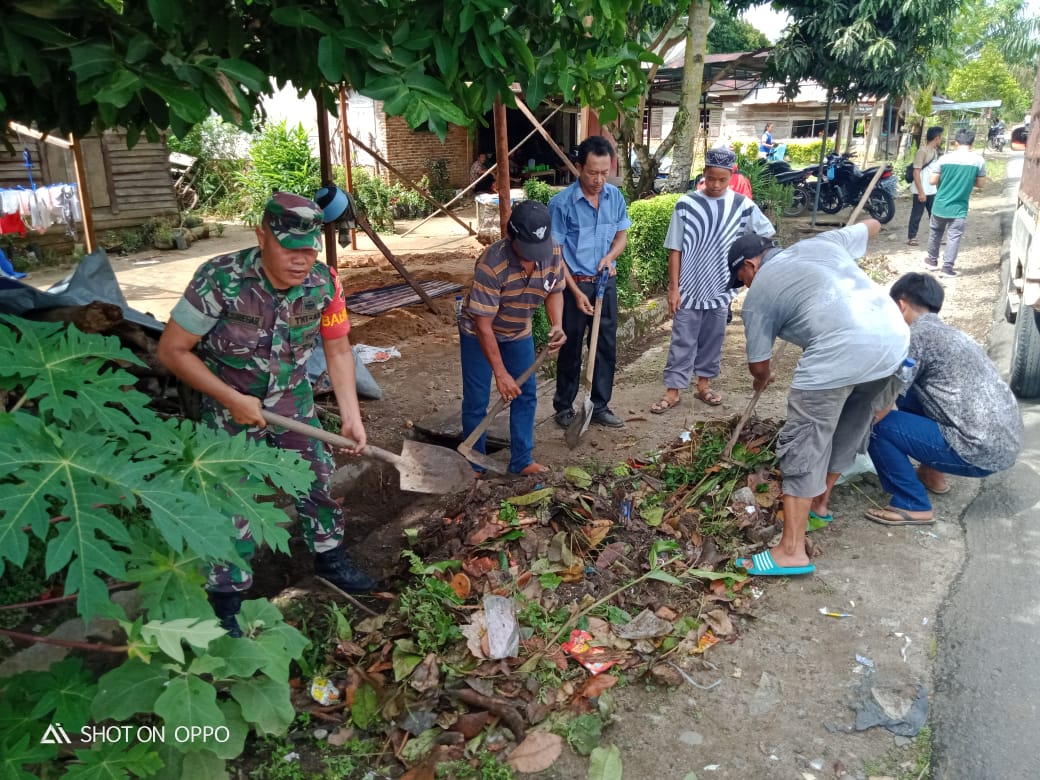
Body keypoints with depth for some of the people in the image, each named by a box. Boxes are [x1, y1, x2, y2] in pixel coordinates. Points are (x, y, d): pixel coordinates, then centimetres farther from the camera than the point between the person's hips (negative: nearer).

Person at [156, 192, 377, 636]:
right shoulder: (220, 279, -29)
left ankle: (329, 557, 36)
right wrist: (233, 400, -23)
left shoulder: (323, 284, -18)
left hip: (293, 401, 4)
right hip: (229, 404, -4)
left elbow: (338, 351, -5)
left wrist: (351, 416, -11)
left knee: (317, 476, 12)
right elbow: (172, 351, -20)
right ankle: (225, 600, 17)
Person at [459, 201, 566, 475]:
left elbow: (554, 292, -2)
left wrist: (557, 325, -23)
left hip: (519, 332, 5)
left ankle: (522, 460, 22)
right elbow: (483, 325, -33)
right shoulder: (492, 264, -36)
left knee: (526, 395, 8)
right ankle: (473, 466, 16)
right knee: (476, 401, -2)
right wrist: (500, 373, -32)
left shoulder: (553, 252, -20)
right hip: (478, 333, -5)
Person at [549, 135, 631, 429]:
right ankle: (564, 407, 23)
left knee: (606, 345, 10)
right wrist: (576, 292, -17)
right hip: (574, 284, -4)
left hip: (607, 283, 4)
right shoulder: (561, 203, -16)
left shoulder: (615, 196, -2)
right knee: (570, 347, 7)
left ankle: (600, 407, 24)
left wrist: (611, 256, -11)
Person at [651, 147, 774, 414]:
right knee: (682, 342, 3)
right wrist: (673, 287, -8)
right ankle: (673, 391, 11)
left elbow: (767, 235, 9)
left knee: (712, 340, 14)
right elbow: (675, 250, -5)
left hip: (721, 288, 2)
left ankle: (704, 384, 29)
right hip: (689, 288, -2)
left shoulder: (743, 206, -4)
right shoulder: (686, 204, -8)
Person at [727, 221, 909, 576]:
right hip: (894, 335, 8)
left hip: (841, 351, -7)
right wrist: (857, 228, 68)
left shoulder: (758, 294, 12)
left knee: (804, 448, 2)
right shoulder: (821, 242, 27)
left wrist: (763, 380, 42)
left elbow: (759, 365, 18)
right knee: (848, 430, 24)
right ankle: (819, 506, 42)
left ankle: (792, 551, 4)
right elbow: (872, 226, 45)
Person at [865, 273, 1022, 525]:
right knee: (909, 395, 20)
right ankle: (931, 474, 25)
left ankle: (913, 506, -2)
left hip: (980, 451, -9)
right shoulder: (949, 333, 17)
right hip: (1006, 442, 9)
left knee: (876, 424, -9)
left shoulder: (917, 335, -10)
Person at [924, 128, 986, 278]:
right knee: (954, 236, 5)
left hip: (940, 204, 1)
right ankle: (947, 267, 5)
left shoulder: (944, 158, -7)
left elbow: (933, 181, -2)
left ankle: (932, 260, 32)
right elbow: (981, 184, 0)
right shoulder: (979, 160, -7)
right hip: (959, 207, -1)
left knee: (935, 232, 20)